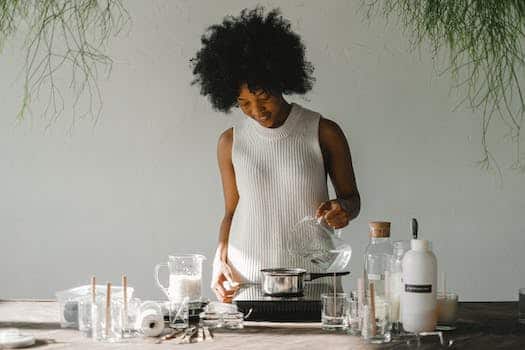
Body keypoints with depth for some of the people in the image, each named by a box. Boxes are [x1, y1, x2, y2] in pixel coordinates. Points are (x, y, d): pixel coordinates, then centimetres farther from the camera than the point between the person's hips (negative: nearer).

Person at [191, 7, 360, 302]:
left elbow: (351, 197, 11)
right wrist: (221, 259, -3)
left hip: (312, 275, -1)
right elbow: (232, 211, 12)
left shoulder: (324, 133, 1)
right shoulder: (231, 142, 6)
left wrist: (343, 210, -11)